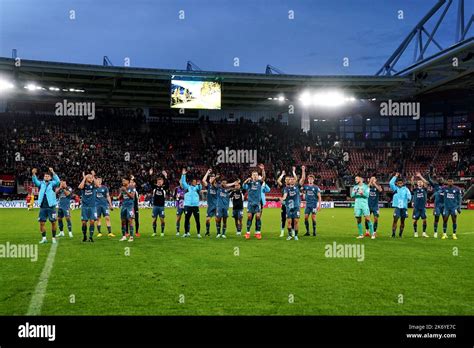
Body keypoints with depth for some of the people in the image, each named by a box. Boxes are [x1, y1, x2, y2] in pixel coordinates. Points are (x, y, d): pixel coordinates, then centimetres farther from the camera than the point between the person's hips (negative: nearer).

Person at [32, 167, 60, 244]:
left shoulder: (52, 183, 2)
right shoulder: (41, 183, 10)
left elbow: (57, 181, -16)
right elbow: (35, 181, -5)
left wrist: (53, 172, -28)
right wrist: (33, 174, -23)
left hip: (51, 206, -3)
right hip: (43, 207, 3)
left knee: (53, 222, 2)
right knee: (42, 222, 4)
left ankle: (53, 238, 14)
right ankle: (44, 238, 14)